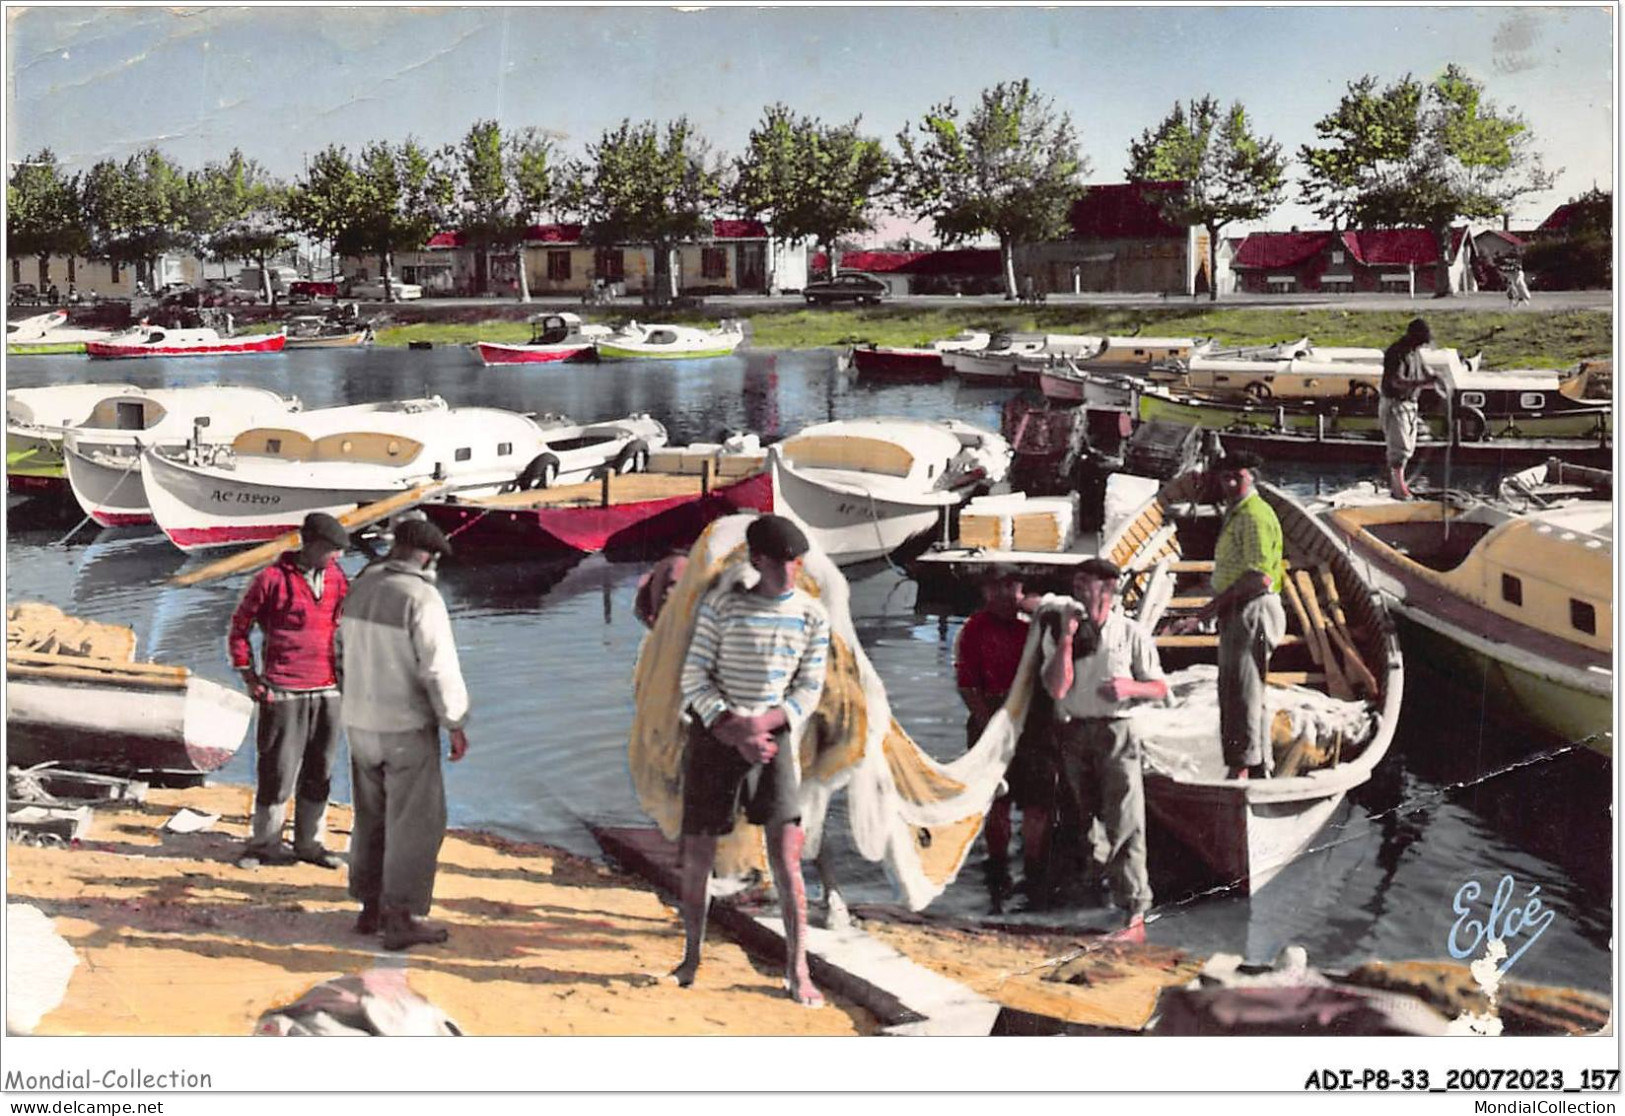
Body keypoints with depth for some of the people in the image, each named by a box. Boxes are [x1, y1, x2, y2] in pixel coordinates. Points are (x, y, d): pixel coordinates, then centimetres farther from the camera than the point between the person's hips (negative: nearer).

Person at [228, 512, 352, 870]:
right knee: (277, 771, 0)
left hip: (328, 693, 5)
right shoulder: (273, 578, -7)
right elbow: (239, 628, 1)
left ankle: (309, 843, 21)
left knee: (319, 773, 10)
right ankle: (265, 844, 13)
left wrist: (343, 672, 12)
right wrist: (250, 678, -2)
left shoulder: (337, 578, 7)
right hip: (284, 694, -5)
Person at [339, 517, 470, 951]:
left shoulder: (361, 588, 4)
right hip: (408, 728, -7)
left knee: (372, 818, 17)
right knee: (415, 823, 1)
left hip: (362, 723, 7)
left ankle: (371, 908, 24)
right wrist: (456, 724, -10)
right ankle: (400, 919, 3)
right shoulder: (422, 598, -19)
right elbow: (440, 668, -20)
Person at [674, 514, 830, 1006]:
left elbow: (810, 688, 2)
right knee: (697, 855, 5)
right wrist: (735, 732, -15)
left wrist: (764, 723, -14)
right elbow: (694, 677, -5)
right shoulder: (722, 603, -6)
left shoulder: (812, 615, 0)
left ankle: (797, 970, 2)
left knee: (786, 857, -6)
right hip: (714, 737, 0)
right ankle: (691, 957, 24)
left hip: (774, 738, 1)